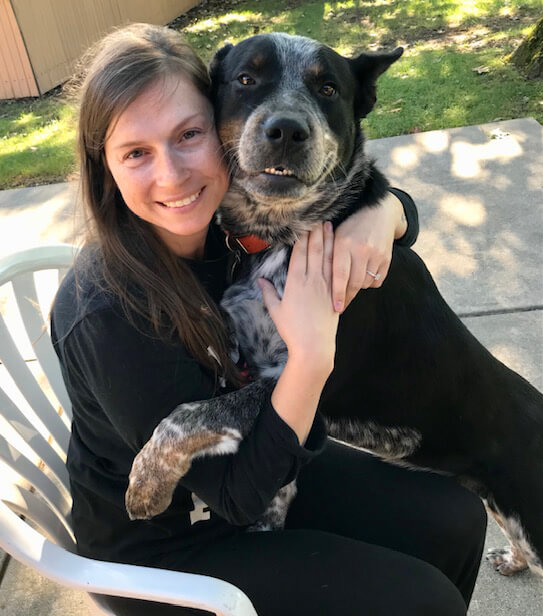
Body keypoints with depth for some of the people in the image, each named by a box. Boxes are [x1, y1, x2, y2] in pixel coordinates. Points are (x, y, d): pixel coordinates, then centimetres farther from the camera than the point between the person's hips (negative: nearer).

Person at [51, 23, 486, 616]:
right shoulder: (110, 315, -32)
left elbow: (397, 204, -3)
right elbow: (236, 493, -25)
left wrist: (378, 216, -26)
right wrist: (311, 356, -35)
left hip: (253, 460, 6)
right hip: (159, 548, -5)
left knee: (455, 520, 2)